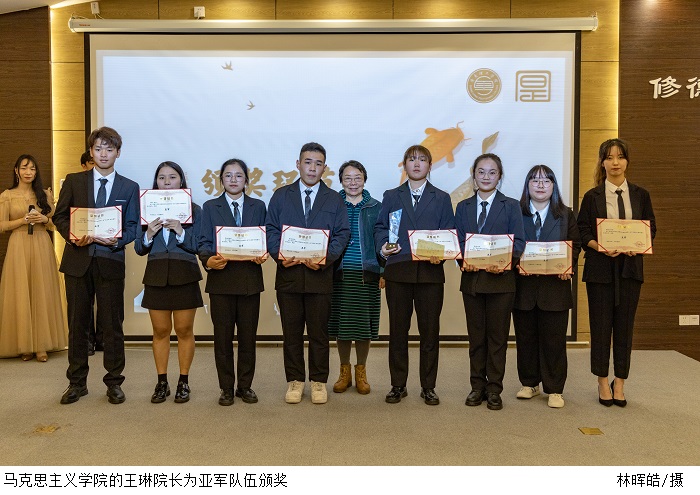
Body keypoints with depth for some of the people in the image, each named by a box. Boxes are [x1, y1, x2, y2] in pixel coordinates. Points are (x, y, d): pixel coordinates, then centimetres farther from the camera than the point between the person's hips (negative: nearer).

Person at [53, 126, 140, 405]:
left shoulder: (129, 188, 6)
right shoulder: (74, 181, 7)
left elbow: (133, 226, 4)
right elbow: (59, 216, 7)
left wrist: (118, 240, -16)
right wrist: (72, 235, -13)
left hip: (110, 262, -1)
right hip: (78, 260, 1)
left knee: (112, 325, 5)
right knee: (77, 324, 9)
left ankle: (114, 383, 17)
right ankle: (77, 382, 22)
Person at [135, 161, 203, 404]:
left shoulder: (194, 210, 1)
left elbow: (199, 246, -5)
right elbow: (139, 249, 7)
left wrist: (181, 231, -19)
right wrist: (148, 234, -12)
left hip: (184, 276, -2)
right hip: (156, 276, 2)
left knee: (184, 330, 4)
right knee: (160, 331, 8)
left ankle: (183, 382, 15)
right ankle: (162, 383, 18)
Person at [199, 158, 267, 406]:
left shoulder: (258, 206, 11)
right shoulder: (210, 207, 8)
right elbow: (203, 242, 2)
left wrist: (263, 255, -13)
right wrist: (208, 260, -19)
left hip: (250, 278, 1)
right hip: (221, 278, -1)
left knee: (248, 336, 6)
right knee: (222, 337, 4)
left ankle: (245, 386, 19)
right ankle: (226, 388, 17)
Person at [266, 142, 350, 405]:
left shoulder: (334, 199, 9)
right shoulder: (281, 196, 9)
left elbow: (342, 234, 3)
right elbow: (271, 230, 6)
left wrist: (326, 258, -12)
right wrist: (279, 255, -11)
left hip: (320, 274, 0)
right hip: (288, 273, 1)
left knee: (319, 331, 5)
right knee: (291, 331, 7)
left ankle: (318, 381, 18)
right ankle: (295, 380, 19)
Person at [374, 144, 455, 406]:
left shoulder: (441, 198, 13)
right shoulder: (391, 196, 15)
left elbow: (449, 234, 7)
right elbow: (380, 228, 11)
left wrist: (441, 254, -12)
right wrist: (382, 247, -9)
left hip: (430, 271, 0)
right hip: (398, 270, 1)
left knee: (430, 330, 3)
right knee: (397, 330, 5)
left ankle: (428, 387, 16)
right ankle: (398, 385, 17)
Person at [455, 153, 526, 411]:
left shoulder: (511, 206, 4)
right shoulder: (463, 207, 12)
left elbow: (518, 241, -4)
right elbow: (457, 241, 7)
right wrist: (463, 260, -13)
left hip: (500, 278, -2)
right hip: (472, 278, 2)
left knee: (497, 336, 4)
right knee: (476, 335, 9)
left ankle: (494, 389, 14)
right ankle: (477, 386, 20)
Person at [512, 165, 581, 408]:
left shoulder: (565, 214, 9)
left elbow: (575, 245, 6)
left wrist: (568, 267, -11)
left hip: (555, 285, 0)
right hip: (523, 284, 0)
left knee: (554, 340, 2)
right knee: (525, 338, 8)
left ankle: (554, 390, 12)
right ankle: (529, 383, 23)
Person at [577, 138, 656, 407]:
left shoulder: (640, 195, 8)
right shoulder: (592, 196, 3)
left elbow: (651, 229, 8)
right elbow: (583, 233, 0)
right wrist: (602, 247, -18)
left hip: (630, 266, 2)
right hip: (600, 266, -1)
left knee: (625, 325, 5)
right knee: (601, 324, 2)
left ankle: (619, 383, 16)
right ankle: (603, 383, 14)